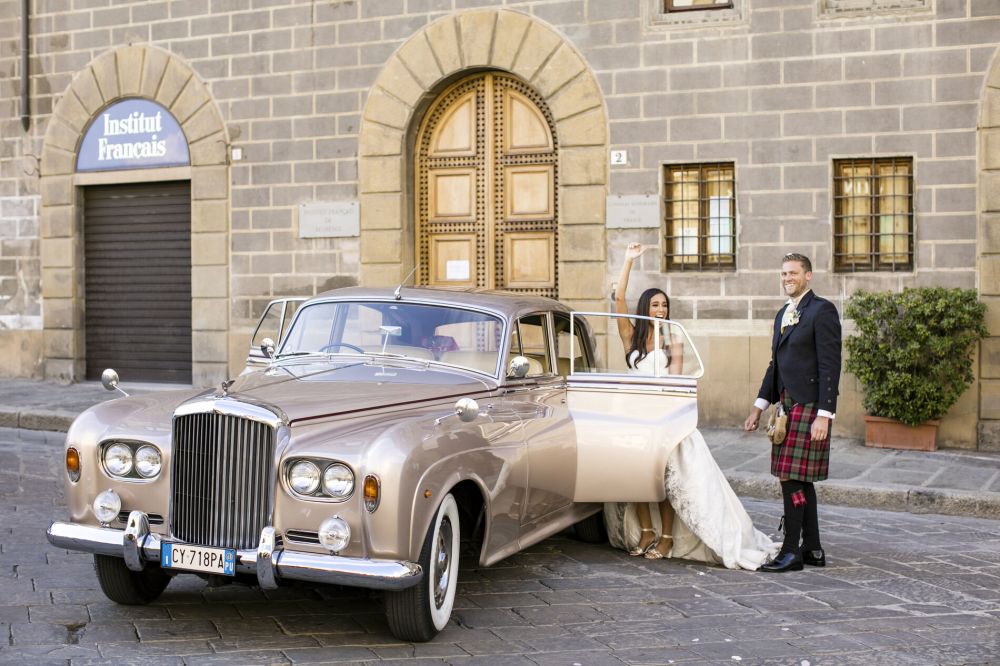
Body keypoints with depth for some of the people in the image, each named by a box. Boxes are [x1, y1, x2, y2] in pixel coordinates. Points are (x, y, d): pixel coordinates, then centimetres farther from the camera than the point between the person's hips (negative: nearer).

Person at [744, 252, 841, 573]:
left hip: (809, 406, -9)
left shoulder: (822, 310, -9)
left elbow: (830, 365, -14)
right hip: (787, 405, 9)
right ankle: (812, 549, 19)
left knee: (792, 477, -10)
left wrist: (824, 415, -19)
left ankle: (792, 552, -4)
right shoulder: (783, 314, 18)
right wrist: (759, 406, 16)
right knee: (800, 480, 12)